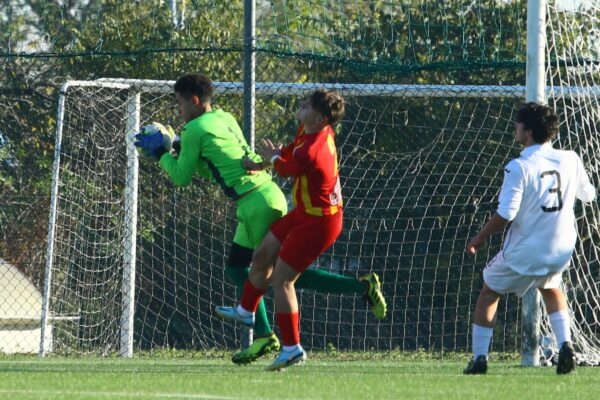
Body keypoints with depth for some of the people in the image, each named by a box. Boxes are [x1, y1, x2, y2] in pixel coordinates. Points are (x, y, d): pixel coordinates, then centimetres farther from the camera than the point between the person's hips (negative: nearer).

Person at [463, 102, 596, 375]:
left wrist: (480, 238, -8)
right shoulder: (570, 160, -3)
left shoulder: (519, 168, -19)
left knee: (489, 293, 17)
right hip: (560, 250, 5)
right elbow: (587, 194, 14)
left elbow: (505, 214, -23)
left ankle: (479, 358, 12)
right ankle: (565, 345, 11)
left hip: (523, 252, -5)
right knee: (551, 289, 32)